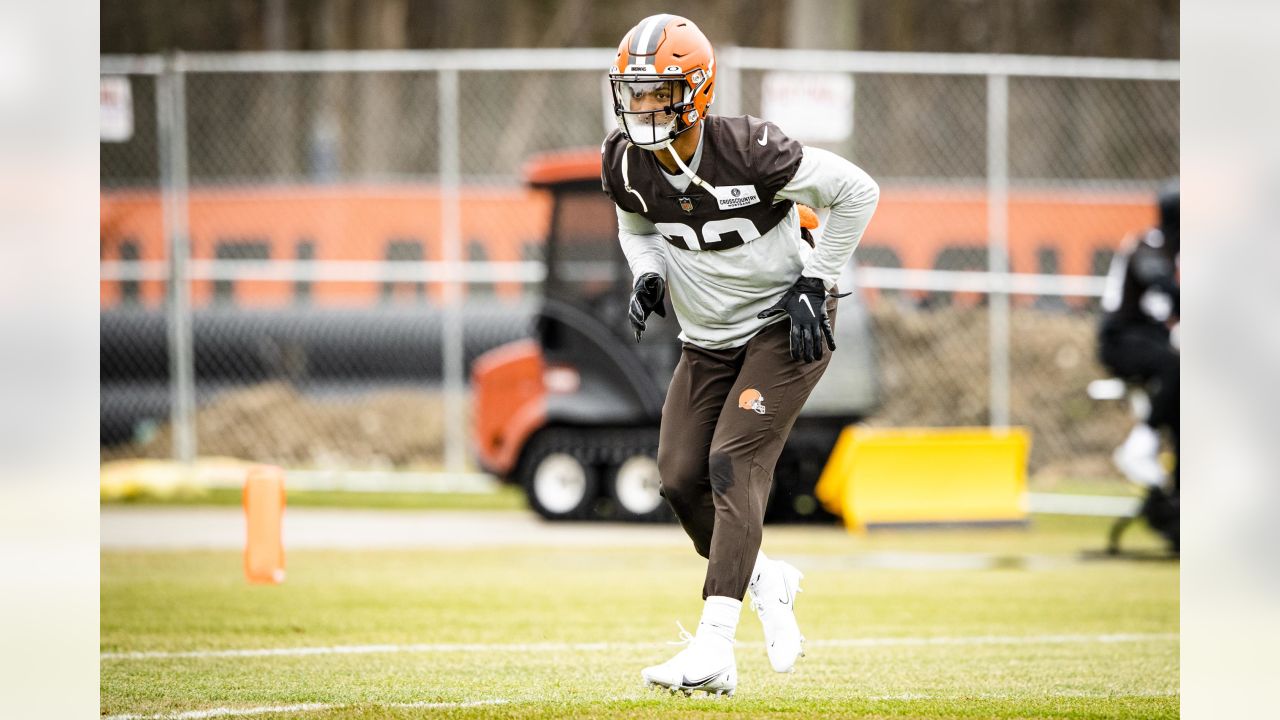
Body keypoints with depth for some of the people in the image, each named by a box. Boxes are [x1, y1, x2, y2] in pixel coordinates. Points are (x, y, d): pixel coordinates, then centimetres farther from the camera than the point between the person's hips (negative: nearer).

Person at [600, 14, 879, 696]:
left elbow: (857, 191, -16)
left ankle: (713, 648, -24)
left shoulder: (749, 150, -26)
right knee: (681, 477, -3)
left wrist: (813, 283, -15)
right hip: (708, 337, 6)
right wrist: (649, 275, -7)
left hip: (783, 325, -6)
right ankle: (768, 580, 25)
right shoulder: (625, 163, -10)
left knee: (734, 463, -19)